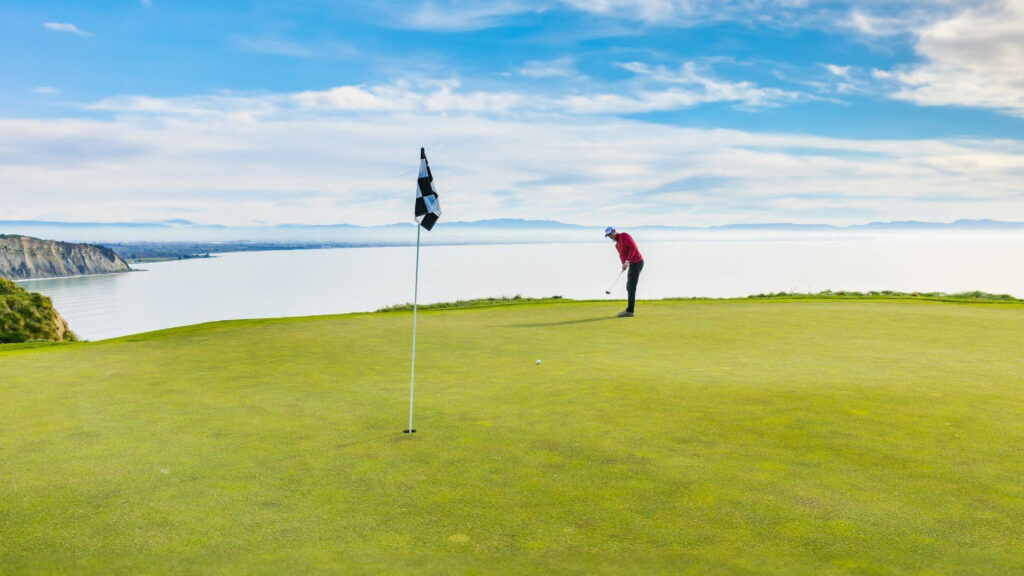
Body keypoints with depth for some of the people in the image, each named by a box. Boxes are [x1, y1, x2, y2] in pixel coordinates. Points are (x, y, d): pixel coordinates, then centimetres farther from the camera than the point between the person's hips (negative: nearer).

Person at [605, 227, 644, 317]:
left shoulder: (623, 235, -12)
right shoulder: (617, 245, 16)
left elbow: (633, 247, -23)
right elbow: (622, 255, 10)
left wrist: (627, 261, -29)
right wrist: (624, 264, -13)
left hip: (637, 263, -10)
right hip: (632, 264, 10)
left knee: (631, 287, -9)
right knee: (629, 287, 14)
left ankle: (629, 311, -7)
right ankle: (629, 309, 21)